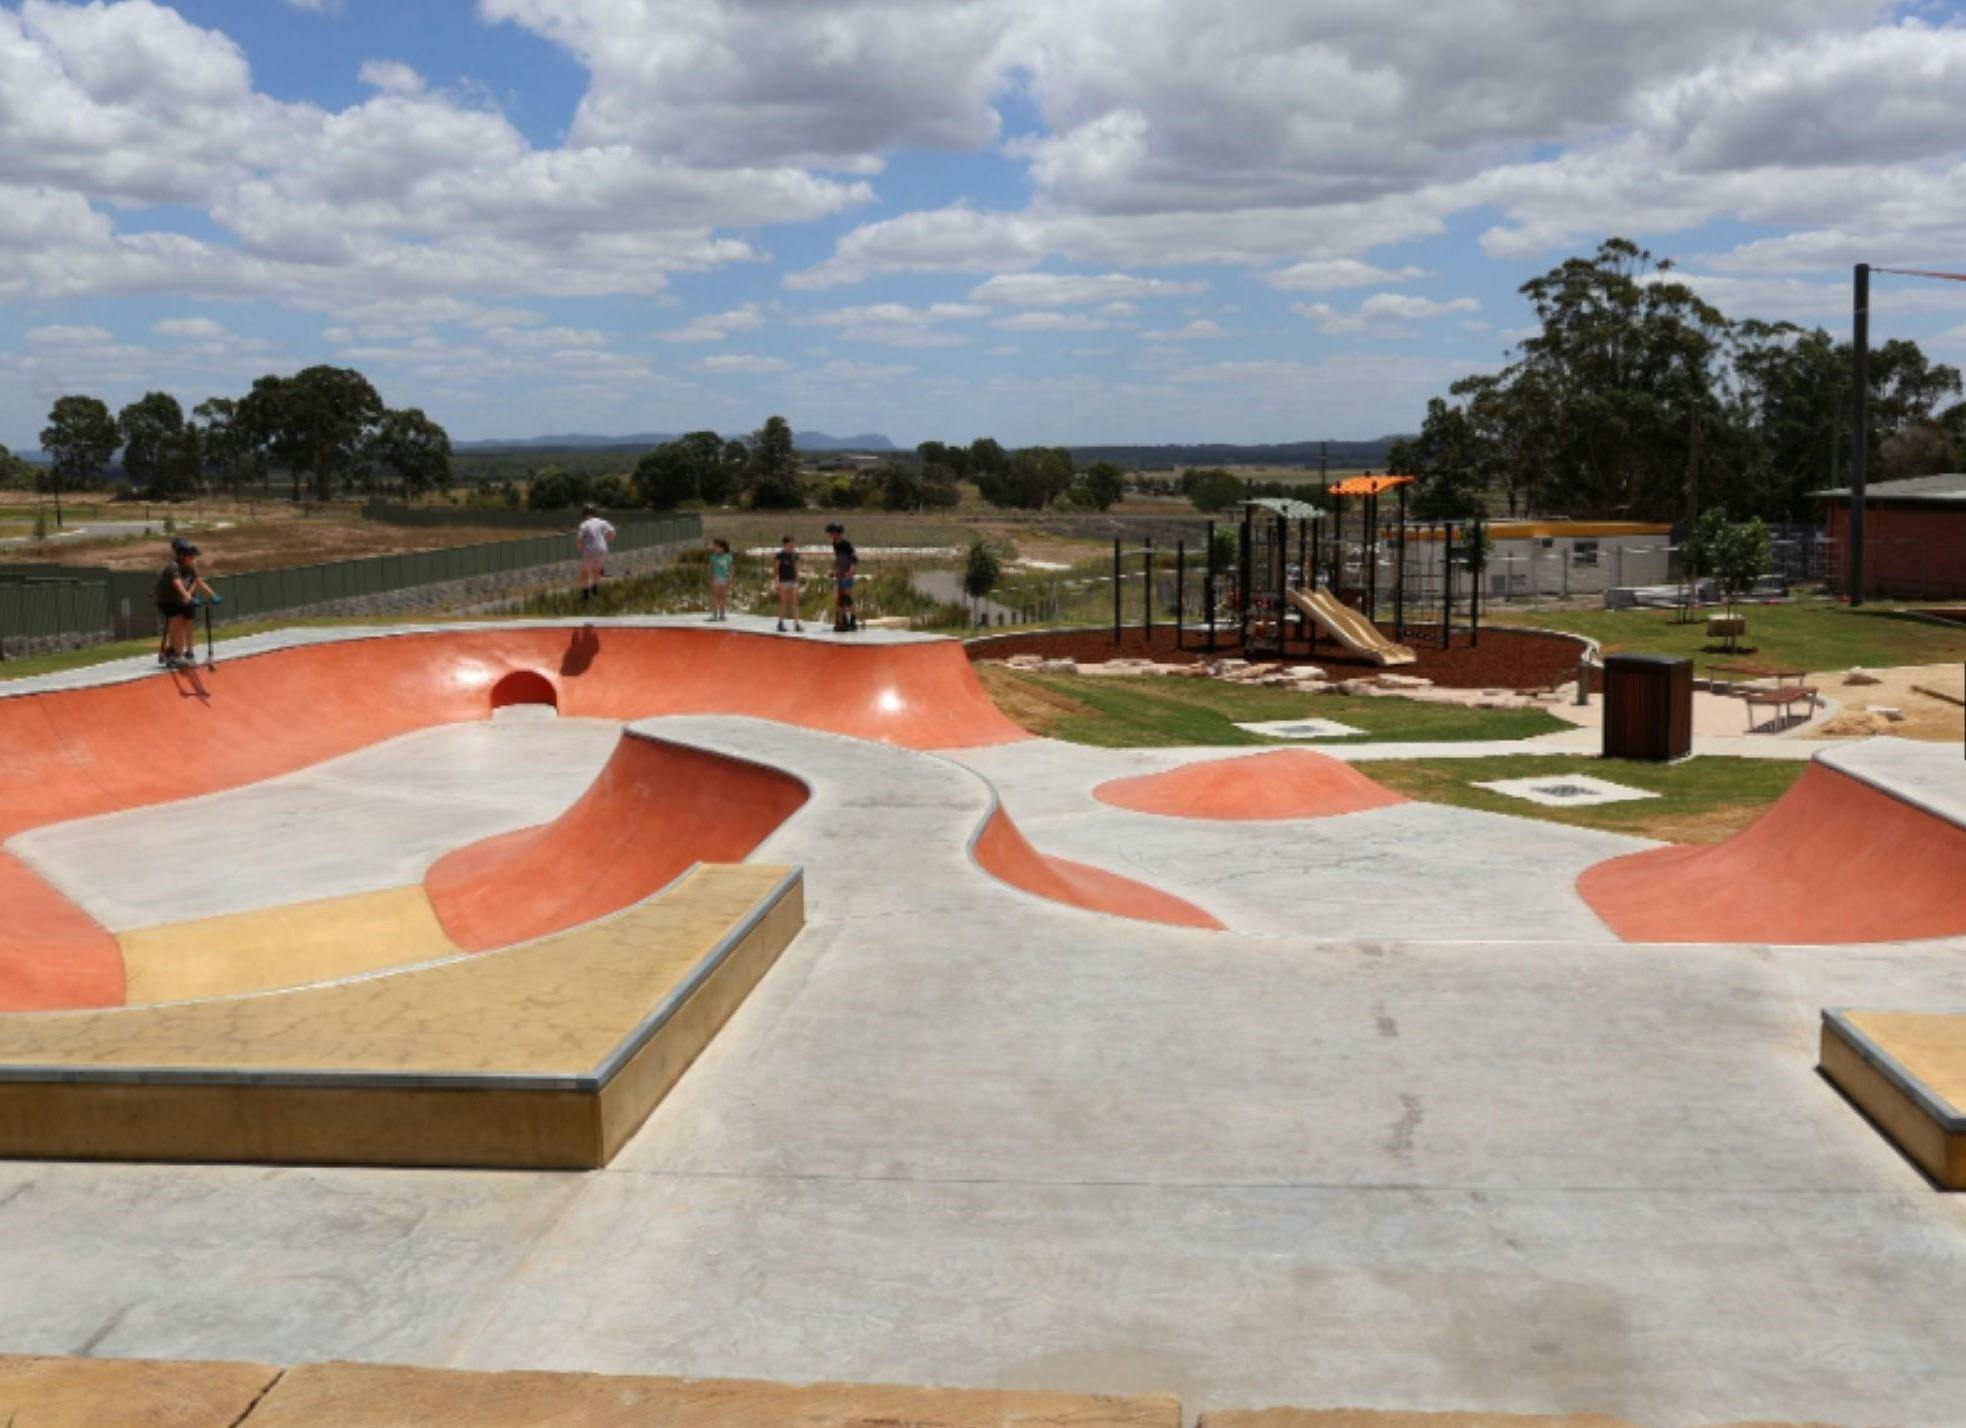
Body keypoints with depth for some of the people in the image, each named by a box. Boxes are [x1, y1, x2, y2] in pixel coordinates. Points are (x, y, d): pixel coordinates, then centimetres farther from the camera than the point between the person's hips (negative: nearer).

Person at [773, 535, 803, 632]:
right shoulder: (780, 555, -7)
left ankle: (796, 624, 3)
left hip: (793, 581, 5)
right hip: (783, 581, -5)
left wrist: (797, 580, 15)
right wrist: (775, 580, -8)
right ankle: (781, 623, 8)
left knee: (794, 602, 2)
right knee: (783, 602, 0)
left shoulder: (795, 555, 7)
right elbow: (775, 569, -5)